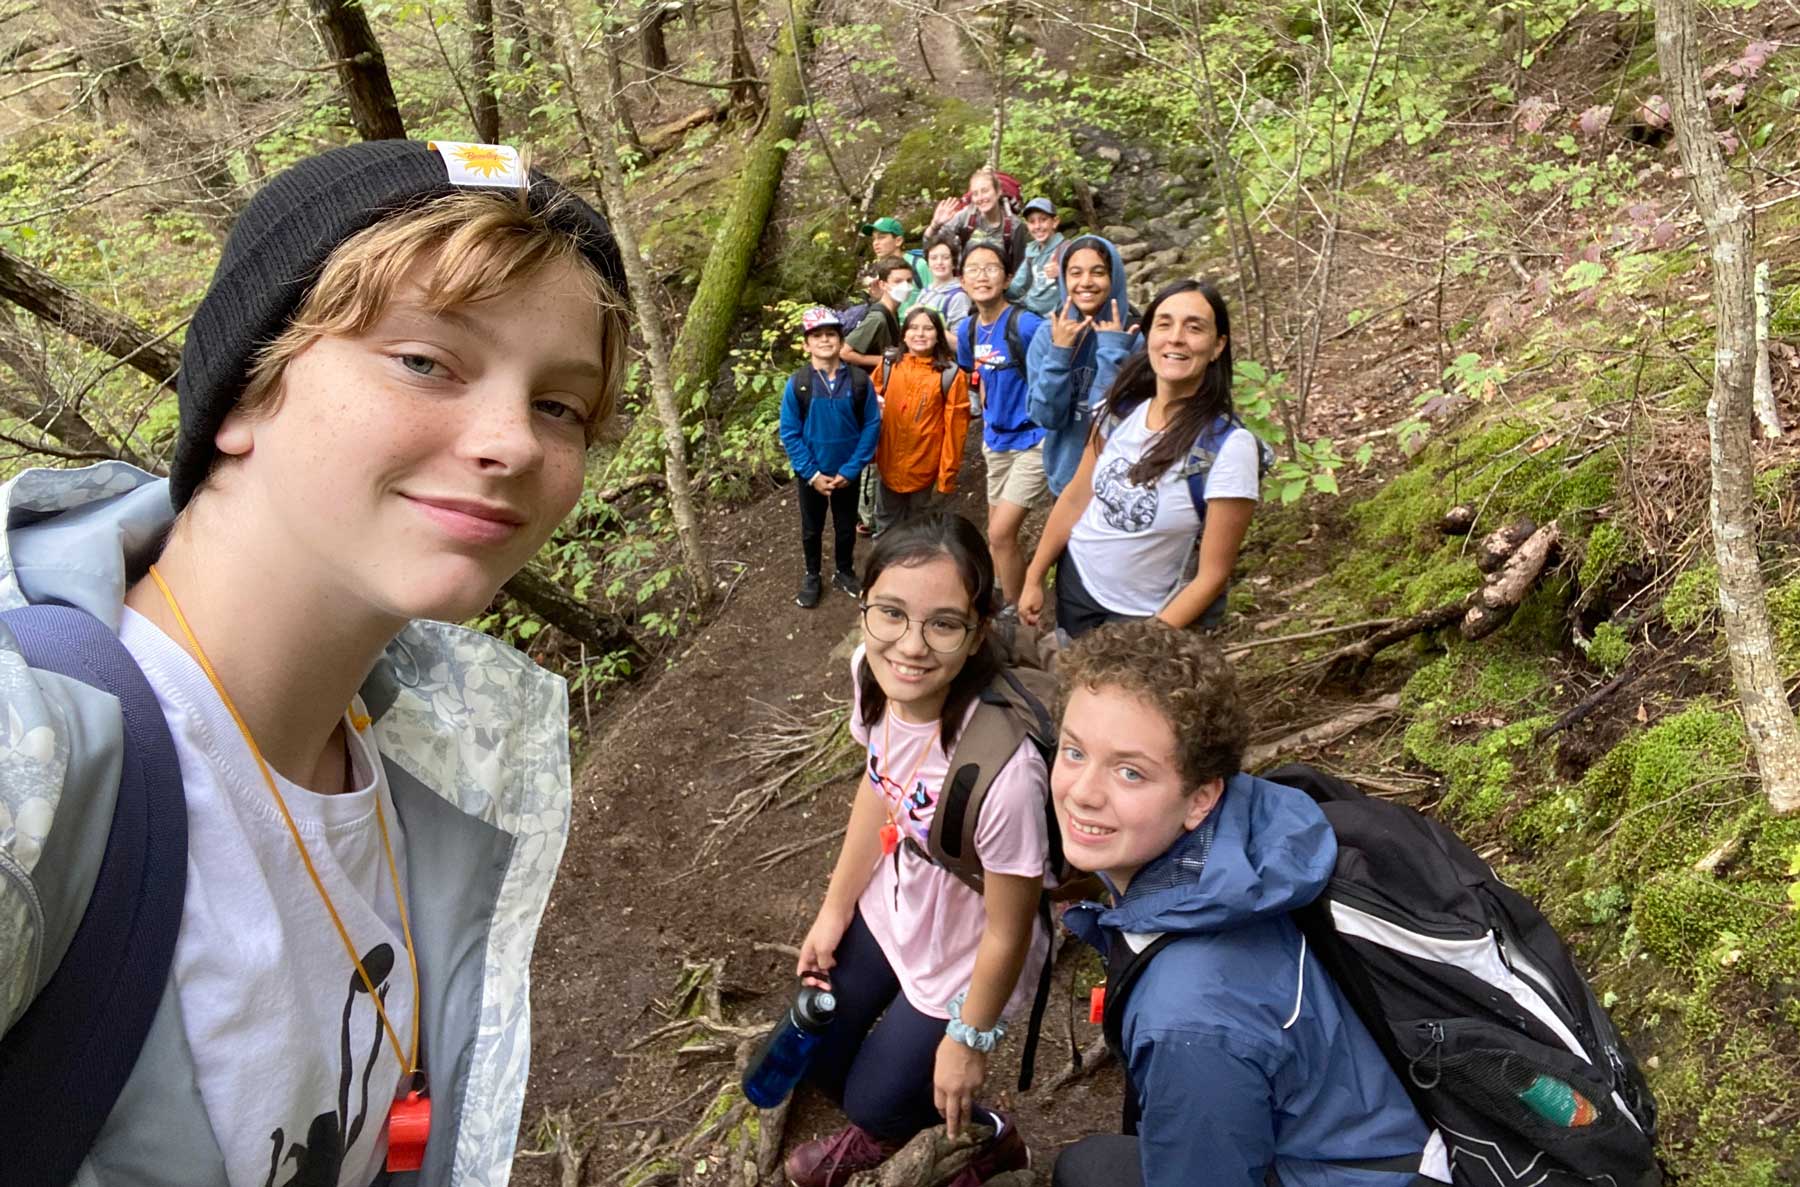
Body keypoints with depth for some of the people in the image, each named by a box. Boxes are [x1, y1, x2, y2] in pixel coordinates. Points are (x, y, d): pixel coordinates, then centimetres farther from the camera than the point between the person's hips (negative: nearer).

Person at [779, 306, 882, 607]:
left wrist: (850, 470, -13)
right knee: (812, 529, 17)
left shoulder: (859, 381, -12)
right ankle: (812, 576, 38)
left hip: (847, 474, 0)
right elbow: (790, 434, -10)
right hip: (811, 475, 0)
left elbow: (872, 425, -9)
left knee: (846, 527, 18)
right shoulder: (796, 384, -13)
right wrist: (812, 474, -14)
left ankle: (844, 572, 40)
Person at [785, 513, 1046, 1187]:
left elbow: (1008, 931, -24)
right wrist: (836, 907, 9)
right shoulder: (873, 674, -22)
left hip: (960, 966, -5)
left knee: (875, 1100, 16)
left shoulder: (1002, 768, -42)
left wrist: (968, 1039, -8)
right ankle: (882, 1131, 57)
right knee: (812, 1056, 22)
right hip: (886, 911, 6)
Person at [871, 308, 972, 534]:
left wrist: (948, 471, -10)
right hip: (890, 462, 3)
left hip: (924, 464, -3)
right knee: (886, 520, 18)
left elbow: (955, 427, -10)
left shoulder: (951, 375, -11)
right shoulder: (888, 365, -1)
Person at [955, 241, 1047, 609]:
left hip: (1033, 440, -7)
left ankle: (1017, 611, 9)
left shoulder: (1025, 324, -21)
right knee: (998, 531, 15)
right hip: (996, 439, 7)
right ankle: (1005, 602, 33)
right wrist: (989, 416, 14)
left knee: (1000, 533, -10)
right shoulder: (968, 330, 2)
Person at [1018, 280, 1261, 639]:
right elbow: (1076, 498, 2)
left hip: (1147, 615, -4)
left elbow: (1213, 574, -19)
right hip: (1076, 583, 4)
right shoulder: (1121, 409, -10)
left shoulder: (1229, 446, -24)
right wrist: (1034, 578, 7)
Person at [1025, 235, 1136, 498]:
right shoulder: (1048, 333, -6)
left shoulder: (1135, 336, -12)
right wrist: (1059, 352, -20)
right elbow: (1046, 416, -12)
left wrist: (1113, 350, -23)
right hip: (1066, 473, 2)